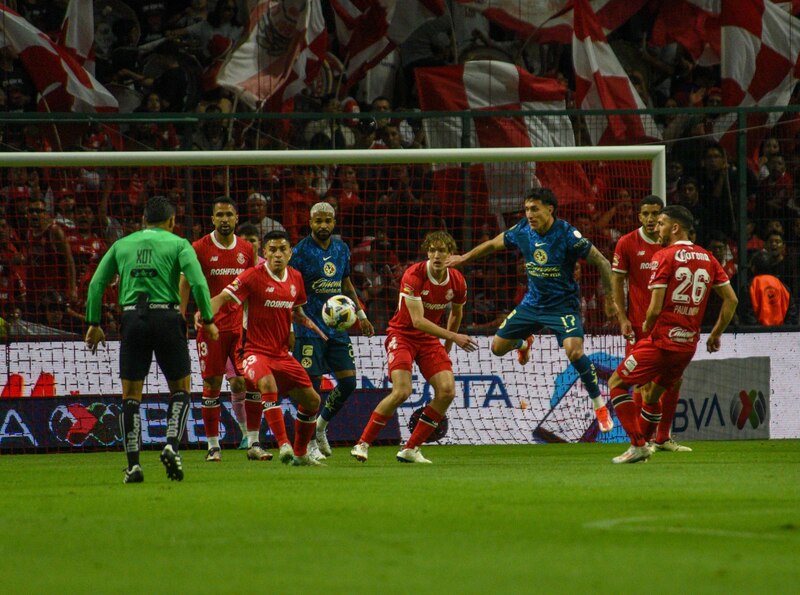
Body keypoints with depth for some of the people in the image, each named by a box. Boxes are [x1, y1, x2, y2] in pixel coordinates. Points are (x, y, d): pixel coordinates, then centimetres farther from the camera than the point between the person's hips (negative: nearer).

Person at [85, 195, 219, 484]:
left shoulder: (122, 245, 14)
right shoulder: (177, 244, 5)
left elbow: (96, 283, 10)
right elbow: (198, 282, -7)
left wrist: (93, 324, 15)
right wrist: (208, 320, 1)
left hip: (132, 319, 2)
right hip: (166, 316, -2)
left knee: (130, 395, 6)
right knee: (180, 389, 12)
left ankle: (133, 464, 0)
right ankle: (172, 445, -8)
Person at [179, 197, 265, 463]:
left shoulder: (247, 249, 9)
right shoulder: (200, 248, -2)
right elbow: (185, 284, 1)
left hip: (240, 325, 3)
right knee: (212, 385, -2)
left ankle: (253, 443, 2)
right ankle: (213, 446, 7)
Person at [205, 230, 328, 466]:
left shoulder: (295, 278, 8)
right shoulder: (254, 276, -11)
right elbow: (222, 298, -15)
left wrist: (315, 328, 8)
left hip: (282, 353, 7)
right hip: (256, 351, -7)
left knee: (312, 401, 9)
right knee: (268, 384, -37)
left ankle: (300, 454, 28)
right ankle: (283, 445, -39)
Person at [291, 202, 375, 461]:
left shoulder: (342, 249, 9)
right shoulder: (301, 251, -10)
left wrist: (360, 314, 22)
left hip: (337, 326, 6)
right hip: (310, 328, -6)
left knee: (348, 381, 2)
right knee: (311, 384, -5)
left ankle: (320, 426, 25)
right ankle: (309, 442, 6)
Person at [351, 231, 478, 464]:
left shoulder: (457, 281, -4)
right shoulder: (413, 276, -22)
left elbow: (456, 313, 17)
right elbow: (418, 321, -26)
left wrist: (447, 348, 21)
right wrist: (454, 337, -29)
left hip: (429, 339, 6)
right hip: (402, 335, -6)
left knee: (447, 391, -12)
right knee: (402, 391, -24)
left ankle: (411, 449, -1)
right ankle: (362, 444, -9)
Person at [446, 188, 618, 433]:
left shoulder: (567, 235, -23)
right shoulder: (522, 231, -8)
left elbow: (601, 262, -16)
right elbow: (493, 244, 13)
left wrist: (609, 298, -16)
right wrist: (465, 258, 24)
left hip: (563, 304, -6)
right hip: (533, 302, 6)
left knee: (574, 350, -29)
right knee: (498, 347, 7)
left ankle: (599, 405, -11)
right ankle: (524, 342, 46)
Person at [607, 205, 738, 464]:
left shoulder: (664, 257, -10)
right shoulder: (707, 258, 9)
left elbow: (655, 308, -16)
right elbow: (731, 300, 11)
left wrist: (647, 326, 5)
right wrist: (715, 335, 19)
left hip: (662, 341, -7)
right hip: (689, 345, 7)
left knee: (616, 383, 4)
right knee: (653, 395, 23)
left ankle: (638, 445, -4)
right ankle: (641, 445, 25)